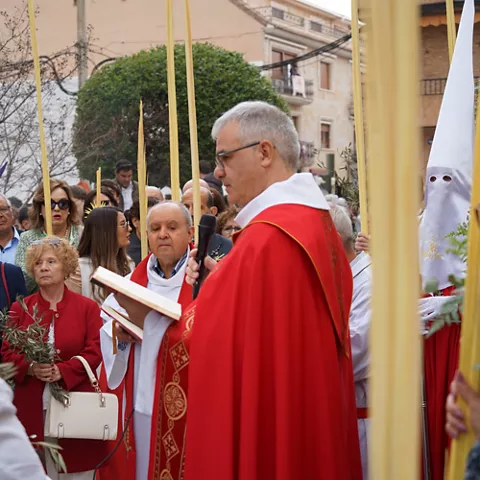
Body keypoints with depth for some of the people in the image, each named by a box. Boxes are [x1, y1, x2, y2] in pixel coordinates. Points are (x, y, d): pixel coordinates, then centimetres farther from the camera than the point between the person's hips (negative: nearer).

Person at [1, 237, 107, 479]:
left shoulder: (87, 307, 3)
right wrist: (30, 368, -15)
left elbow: (95, 352, -5)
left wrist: (62, 370, -18)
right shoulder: (20, 309, 8)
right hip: (32, 406, 1)